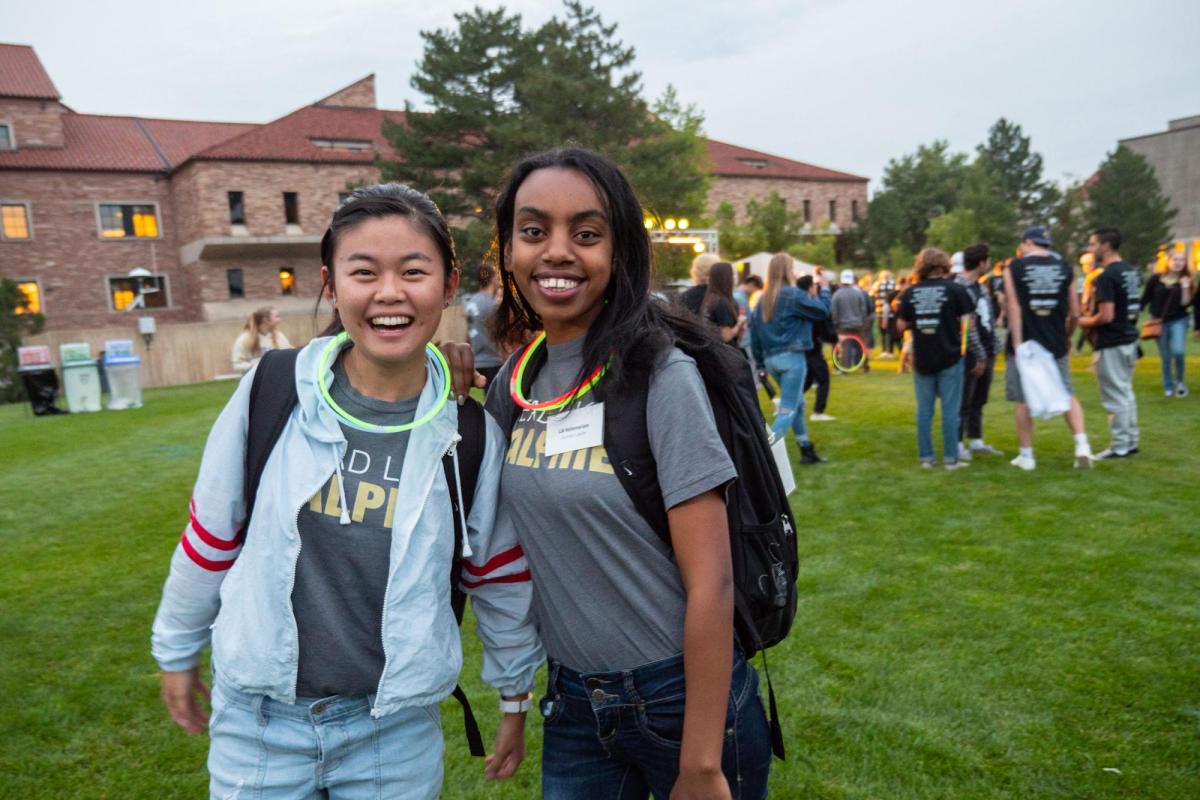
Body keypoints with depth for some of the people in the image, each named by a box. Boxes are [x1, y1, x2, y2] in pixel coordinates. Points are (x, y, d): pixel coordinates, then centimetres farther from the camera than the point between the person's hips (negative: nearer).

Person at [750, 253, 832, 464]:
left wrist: (760, 363, 14)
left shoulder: (763, 299, 9)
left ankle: (806, 450, 29)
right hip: (791, 358, -8)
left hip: (771, 359, 8)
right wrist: (824, 288, 5)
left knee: (798, 403, 22)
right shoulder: (793, 295, -11)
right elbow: (823, 310, -11)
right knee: (788, 409, -6)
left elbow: (754, 333, 9)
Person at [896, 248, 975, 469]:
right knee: (950, 410, 3)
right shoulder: (954, 289, -6)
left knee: (924, 409, 9)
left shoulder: (910, 292, 0)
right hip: (949, 357, -2)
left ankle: (925, 457, 11)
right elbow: (965, 321, -4)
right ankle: (950, 458, 5)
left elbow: (902, 325, 3)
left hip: (922, 359, 2)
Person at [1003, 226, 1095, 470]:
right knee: (1068, 395, 15)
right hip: (1056, 345, 3)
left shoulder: (1014, 268, -3)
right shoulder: (1065, 268, 6)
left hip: (1025, 343, -3)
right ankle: (1082, 443, 1)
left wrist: (1017, 343, -14)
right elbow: (1075, 313, 6)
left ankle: (1026, 455, 11)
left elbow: (1014, 308, -12)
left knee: (1023, 401, 6)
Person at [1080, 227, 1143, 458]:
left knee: (1115, 396, -1)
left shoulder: (1106, 277, -20)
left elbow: (1106, 316, -23)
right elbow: (1133, 308, 18)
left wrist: (1085, 322, -7)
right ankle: (1131, 441, 25)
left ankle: (1120, 446, 5)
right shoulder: (1132, 272, 10)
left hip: (1111, 344, -9)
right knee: (1126, 392, 18)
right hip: (1129, 339, 9)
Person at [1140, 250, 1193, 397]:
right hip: (1159, 322, 1)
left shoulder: (1186, 281, 1)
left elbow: (1185, 303, -7)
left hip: (1178, 320, -1)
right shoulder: (1155, 279, 0)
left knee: (1178, 351, -19)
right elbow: (1145, 299, 5)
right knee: (1165, 357, 6)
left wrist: (1185, 287, -16)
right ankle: (1168, 387, 21)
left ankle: (1179, 382, 5)